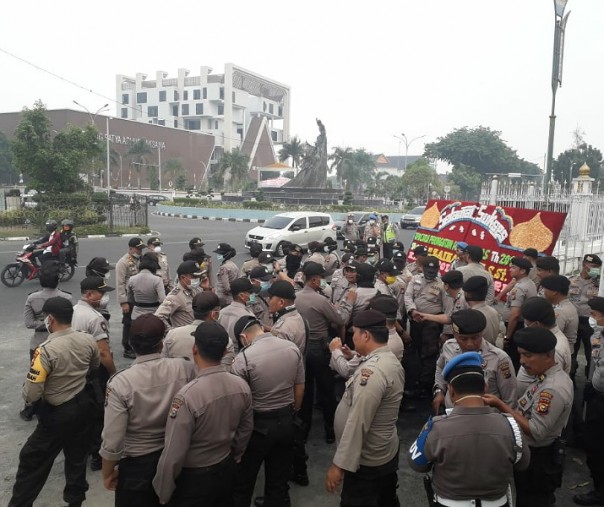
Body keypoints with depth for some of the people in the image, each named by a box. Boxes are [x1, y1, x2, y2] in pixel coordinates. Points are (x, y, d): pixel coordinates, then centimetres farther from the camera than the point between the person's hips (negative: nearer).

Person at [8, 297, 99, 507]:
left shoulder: (46, 350, -27)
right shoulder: (88, 340, -10)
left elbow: (31, 396, -22)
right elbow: (95, 367, 11)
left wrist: (28, 386, -1)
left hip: (57, 413, -5)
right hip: (83, 405, 6)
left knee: (32, 460, 14)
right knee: (77, 455, 22)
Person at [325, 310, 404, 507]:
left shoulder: (372, 372, -28)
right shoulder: (392, 361, 3)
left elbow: (357, 424, -28)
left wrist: (339, 464, -22)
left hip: (367, 461, -9)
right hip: (386, 454, 9)